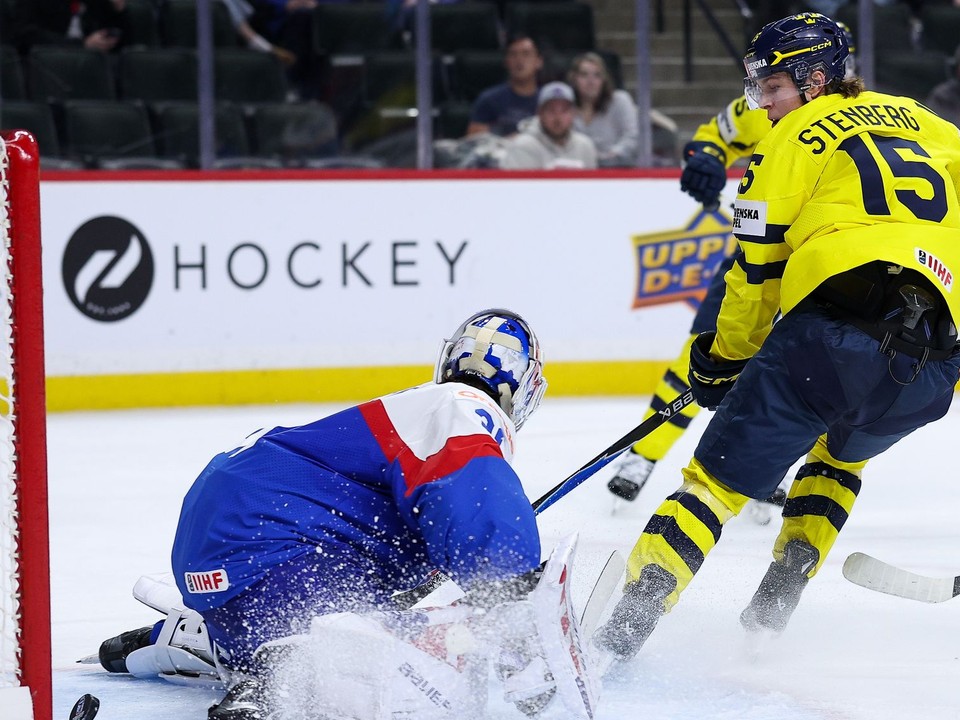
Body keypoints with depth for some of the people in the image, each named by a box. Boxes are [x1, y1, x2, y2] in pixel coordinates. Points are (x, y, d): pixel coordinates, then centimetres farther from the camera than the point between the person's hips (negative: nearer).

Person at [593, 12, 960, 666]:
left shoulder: (798, 136, 12)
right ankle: (779, 598, 20)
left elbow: (758, 267, 10)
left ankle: (627, 624, -15)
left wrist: (722, 360, 22)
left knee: (720, 475, 1)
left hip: (833, 324, -5)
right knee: (842, 449, 35)